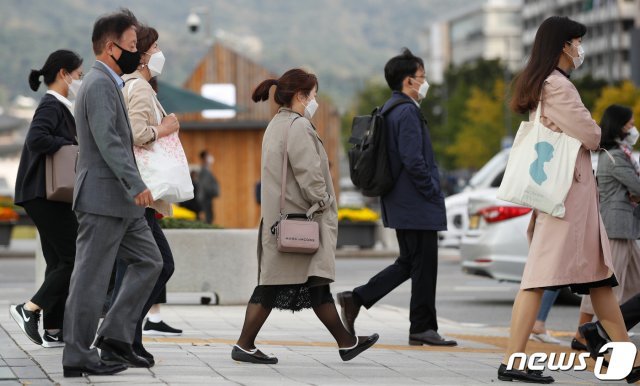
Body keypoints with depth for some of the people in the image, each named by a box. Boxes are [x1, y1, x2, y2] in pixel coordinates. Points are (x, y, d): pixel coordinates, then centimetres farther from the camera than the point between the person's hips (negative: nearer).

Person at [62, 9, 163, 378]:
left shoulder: (109, 83, 18)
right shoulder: (100, 84, -15)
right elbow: (107, 140, -25)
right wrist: (137, 184, -30)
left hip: (120, 199, 10)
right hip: (103, 198, -10)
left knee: (149, 261, 11)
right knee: (91, 277, -5)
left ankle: (116, 334, 12)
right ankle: (78, 356, 1)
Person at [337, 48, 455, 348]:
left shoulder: (389, 110, 15)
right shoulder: (407, 112, -16)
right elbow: (413, 160, -24)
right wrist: (433, 192, -14)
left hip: (400, 203, 10)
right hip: (417, 206, -10)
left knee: (408, 263, 16)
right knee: (424, 266, -1)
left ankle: (356, 299, 11)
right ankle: (423, 328, 6)